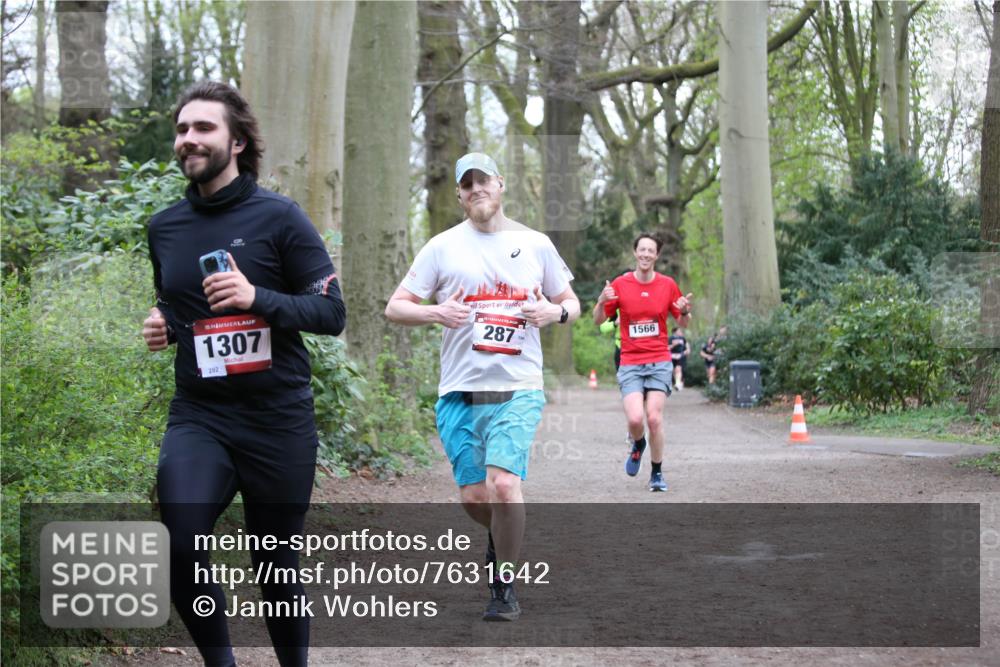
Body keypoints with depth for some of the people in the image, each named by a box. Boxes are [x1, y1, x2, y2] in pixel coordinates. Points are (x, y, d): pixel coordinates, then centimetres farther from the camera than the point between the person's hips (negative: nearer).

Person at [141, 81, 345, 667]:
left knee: (278, 566, 9)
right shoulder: (165, 227, 9)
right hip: (199, 417, 3)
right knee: (179, 544, -21)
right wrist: (162, 325, 2)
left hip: (279, 420, -2)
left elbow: (331, 312, -6)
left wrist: (258, 298, -22)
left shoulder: (279, 216, -5)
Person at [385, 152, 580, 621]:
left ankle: (504, 587, 0)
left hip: (518, 389, -1)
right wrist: (436, 312, -14)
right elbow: (395, 307, 6)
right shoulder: (443, 247, 6)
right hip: (459, 390, 1)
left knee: (504, 484, -19)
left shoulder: (534, 244, 9)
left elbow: (571, 304, 18)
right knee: (474, 498, 2)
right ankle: (502, 537, 38)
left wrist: (554, 312, -6)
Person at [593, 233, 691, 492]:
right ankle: (637, 445, 20)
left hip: (659, 362, 0)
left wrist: (685, 311, -11)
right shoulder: (620, 284, 0)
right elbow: (598, 320, 6)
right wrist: (602, 301, -15)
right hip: (630, 364, 0)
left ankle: (657, 473, 8)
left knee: (654, 418, -9)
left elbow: (683, 323, 13)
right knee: (635, 418, -16)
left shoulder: (667, 285, 3)